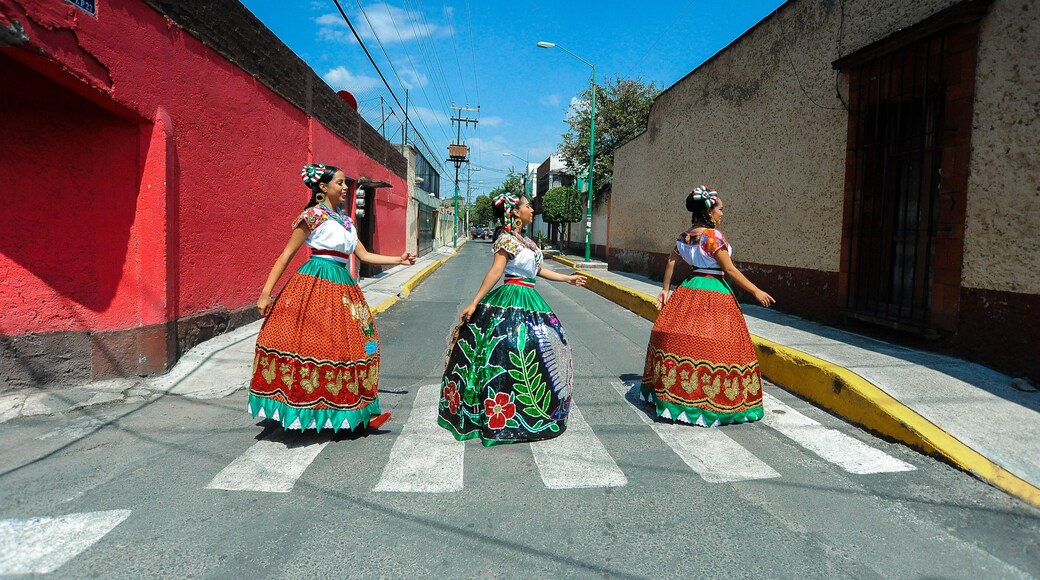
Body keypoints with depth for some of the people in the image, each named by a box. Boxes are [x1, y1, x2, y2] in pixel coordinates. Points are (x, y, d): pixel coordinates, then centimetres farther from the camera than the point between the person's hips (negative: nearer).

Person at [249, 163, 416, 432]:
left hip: (342, 286, 8)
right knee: (313, 343, -7)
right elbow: (286, 255, -7)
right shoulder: (314, 215, -5)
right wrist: (266, 293, -12)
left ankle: (357, 413, 12)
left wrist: (399, 259, 14)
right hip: (317, 285, -8)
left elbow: (364, 255, 19)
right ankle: (303, 410, 6)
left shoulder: (344, 220, 17)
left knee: (349, 345, 6)